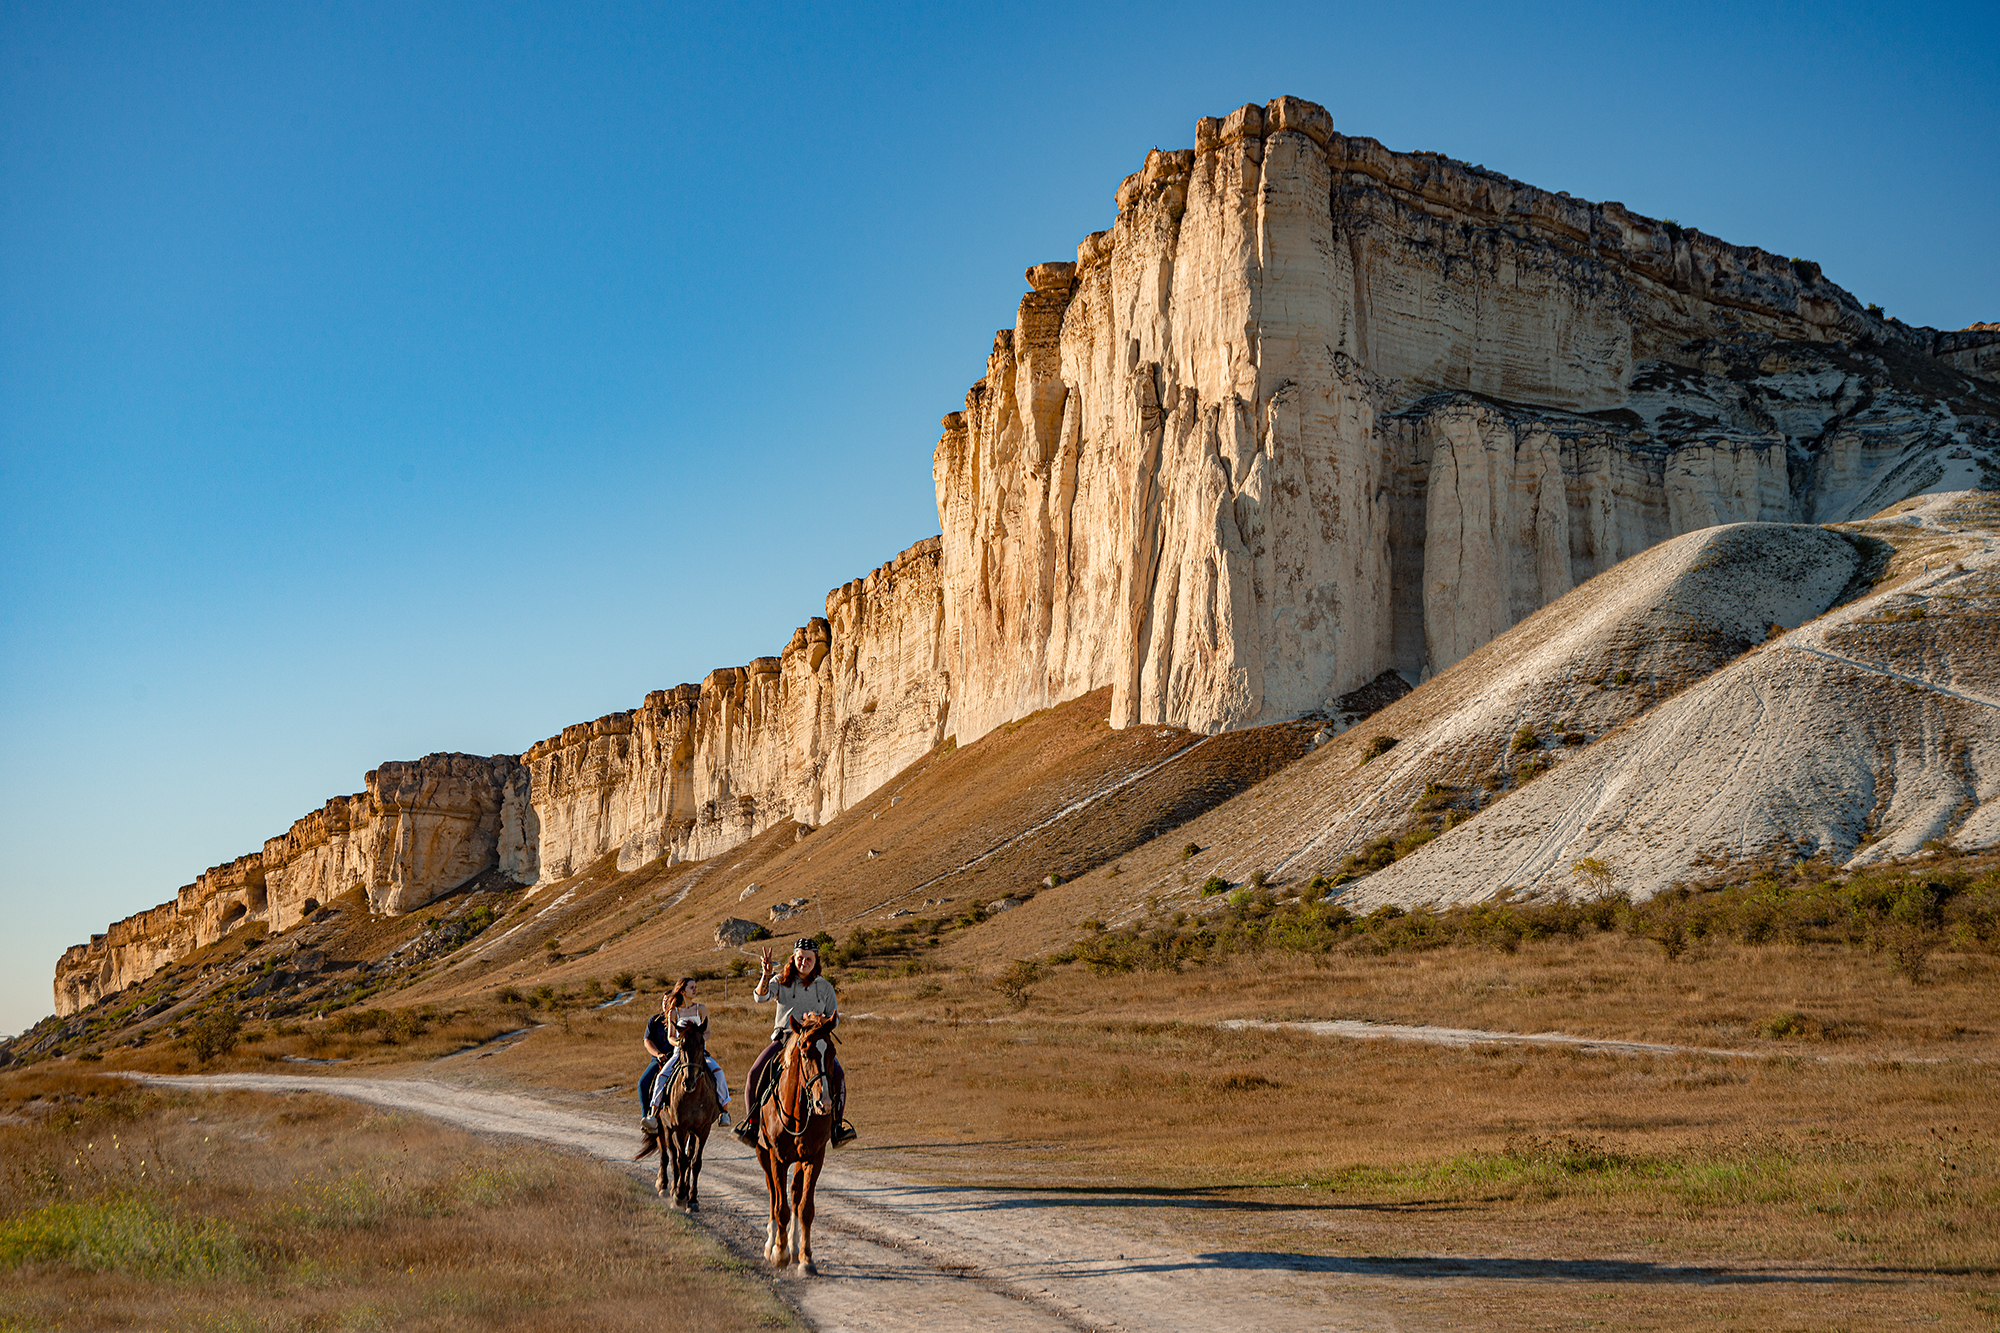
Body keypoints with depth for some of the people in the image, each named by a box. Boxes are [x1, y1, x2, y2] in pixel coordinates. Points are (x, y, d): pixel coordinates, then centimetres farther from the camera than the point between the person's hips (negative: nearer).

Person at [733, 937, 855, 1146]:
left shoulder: (825, 987, 10)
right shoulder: (781, 981, 7)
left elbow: (834, 1017, 13)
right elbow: (761, 997, -10)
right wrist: (766, 974, -25)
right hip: (783, 1037, 0)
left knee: (837, 1074, -25)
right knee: (756, 1072, -23)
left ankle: (838, 1127, -16)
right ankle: (752, 1124, -11)